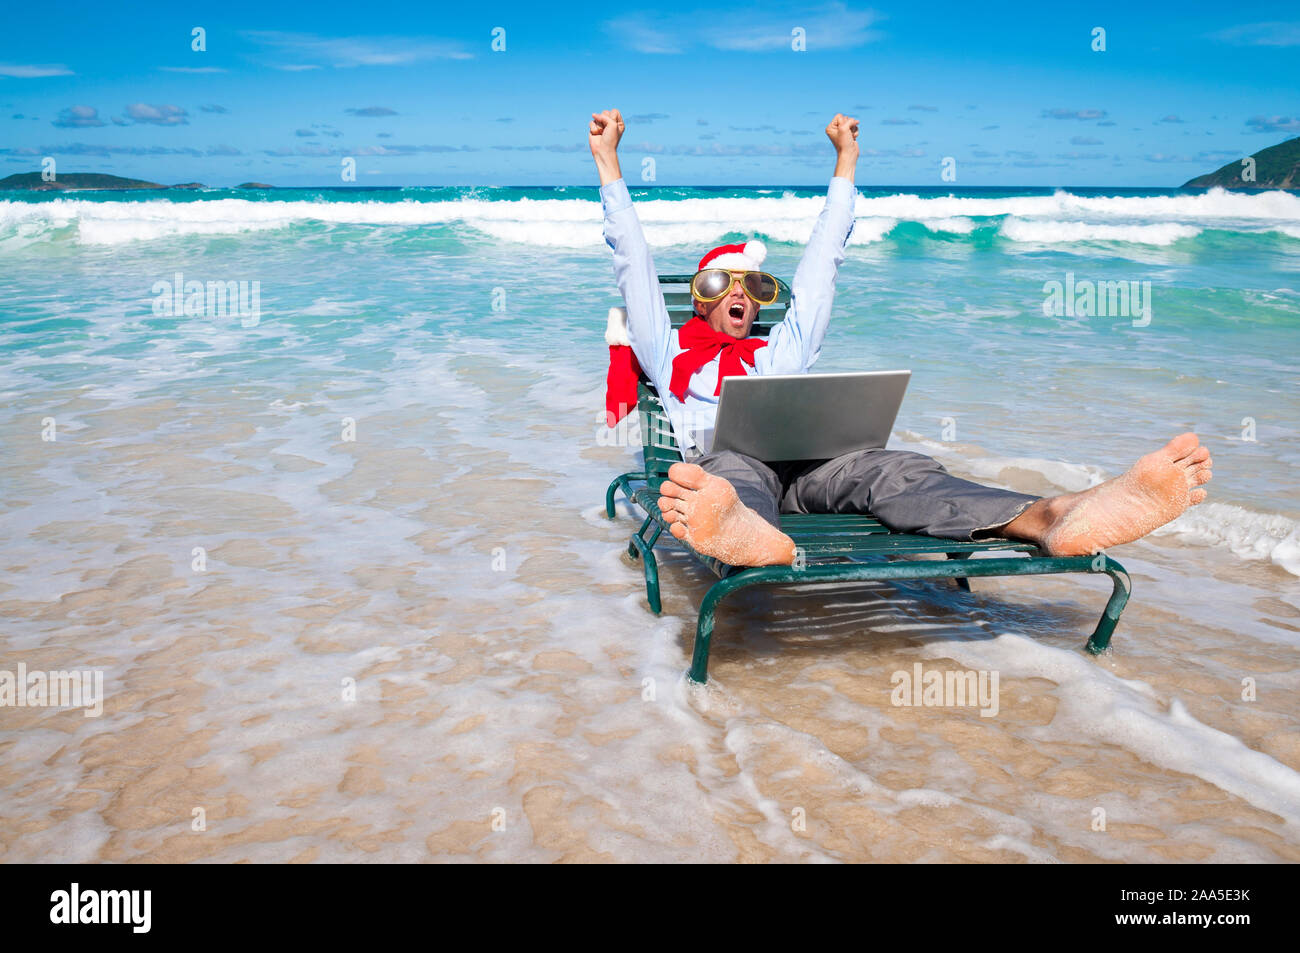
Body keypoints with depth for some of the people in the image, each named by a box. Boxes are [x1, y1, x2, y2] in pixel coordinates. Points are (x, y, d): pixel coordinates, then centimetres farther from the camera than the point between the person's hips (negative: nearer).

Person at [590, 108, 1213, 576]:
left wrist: (846, 161, 45)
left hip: (806, 462, 2)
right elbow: (632, 261, 28)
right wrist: (606, 159, 29)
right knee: (731, 473, -41)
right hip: (725, 460, -2)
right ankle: (744, 537, -81)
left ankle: (1051, 519, -58)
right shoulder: (671, 350, 30)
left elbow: (820, 268, 40)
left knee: (894, 468, -29)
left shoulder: (778, 355, 37)